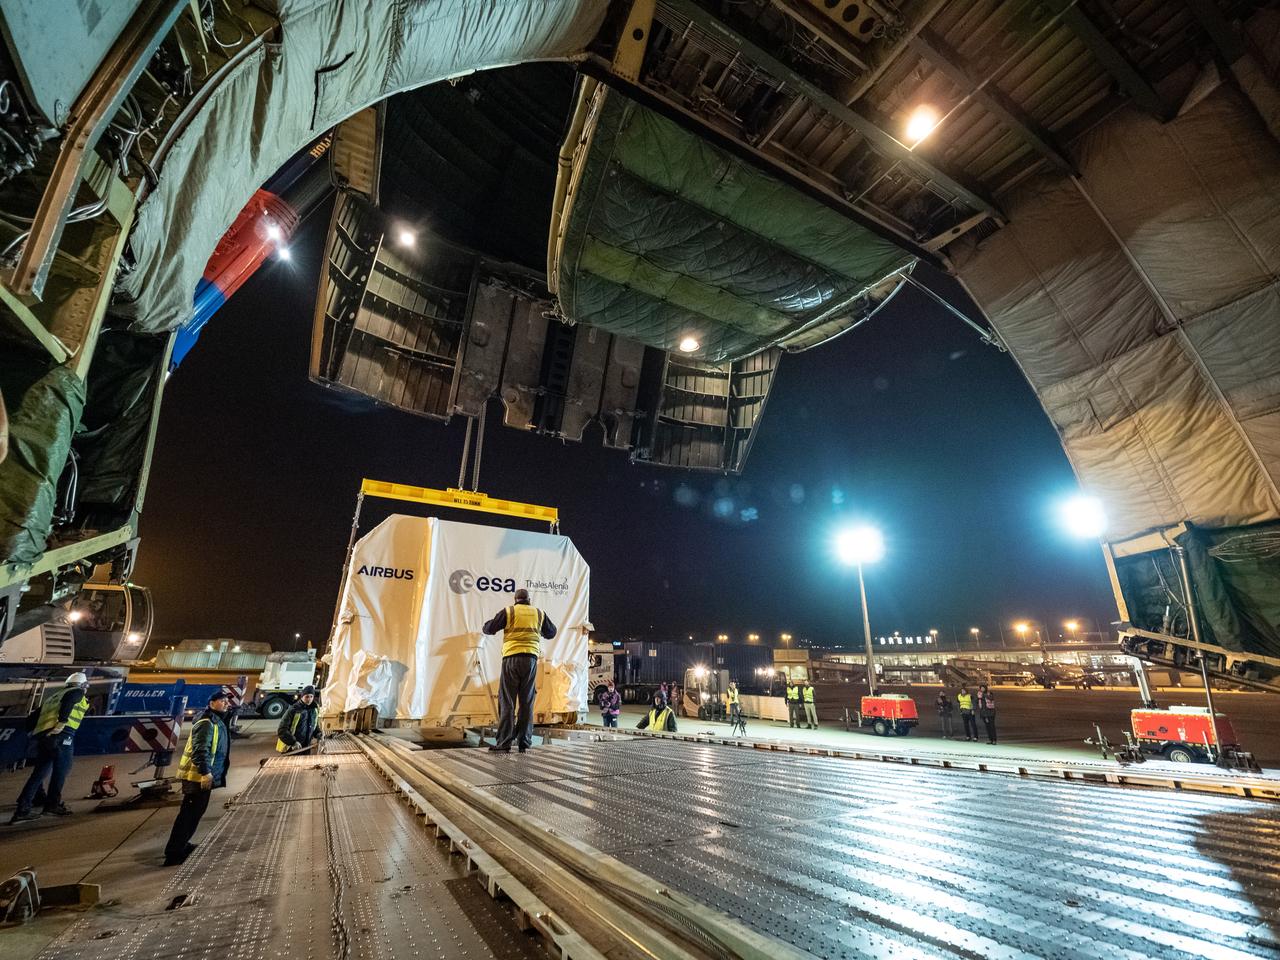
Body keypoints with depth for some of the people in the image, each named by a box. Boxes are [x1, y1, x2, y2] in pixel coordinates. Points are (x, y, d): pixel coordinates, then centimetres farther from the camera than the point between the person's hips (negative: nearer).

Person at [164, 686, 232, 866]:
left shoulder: (217, 721, 13)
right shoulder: (206, 723, -20)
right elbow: (200, 750, -25)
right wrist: (205, 772, -27)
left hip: (204, 776, 10)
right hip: (197, 776, -10)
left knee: (195, 812, 20)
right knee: (189, 813, -4)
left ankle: (181, 845, 33)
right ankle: (174, 852, 3)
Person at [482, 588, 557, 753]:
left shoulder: (508, 611, 3)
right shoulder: (539, 613, 12)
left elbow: (489, 629, 2)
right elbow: (551, 633, 23)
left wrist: (489, 626, 25)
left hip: (511, 658, -2)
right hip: (531, 658, 2)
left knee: (507, 702, 1)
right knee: (527, 702, 9)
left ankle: (504, 743, -1)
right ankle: (524, 743, 10)